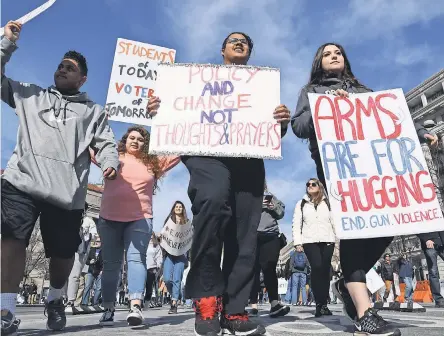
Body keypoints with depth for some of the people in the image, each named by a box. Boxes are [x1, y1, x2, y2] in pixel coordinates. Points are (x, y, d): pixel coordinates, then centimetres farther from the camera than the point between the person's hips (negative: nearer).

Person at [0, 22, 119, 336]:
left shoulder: (94, 111, 19)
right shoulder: (30, 94, 23)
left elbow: (106, 143, 11)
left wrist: (111, 163, -10)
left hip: (67, 192, 0)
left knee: (64, 252, 4)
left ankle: (55, 299, 32)